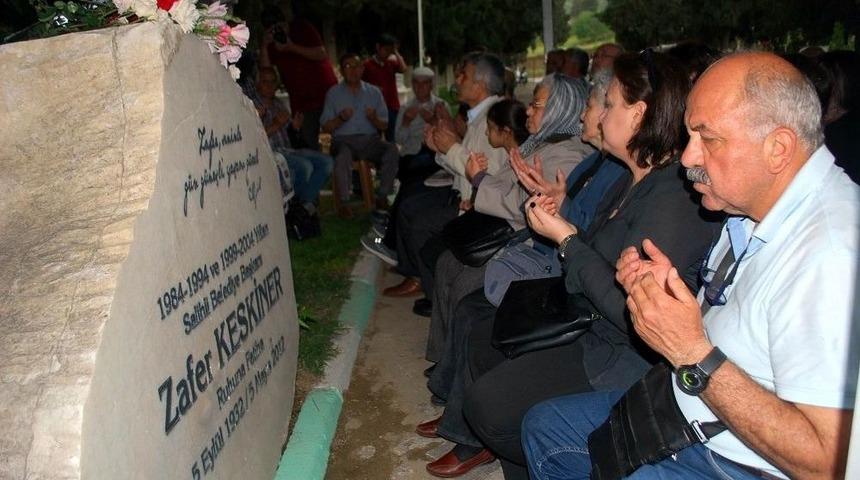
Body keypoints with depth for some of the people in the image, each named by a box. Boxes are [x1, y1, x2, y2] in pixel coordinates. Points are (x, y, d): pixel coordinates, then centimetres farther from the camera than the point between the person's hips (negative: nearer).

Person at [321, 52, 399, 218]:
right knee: (343, 156, -38)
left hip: (369, 138, 2)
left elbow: (384, 125, 12)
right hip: (343, 139, -2)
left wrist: (374, 119, -10)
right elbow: (326, 128, 5)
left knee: (392, 149, -28)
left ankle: (382, 197, -18)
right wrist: (341, 119, -13)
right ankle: (344, 203, -27)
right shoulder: (333, 93, 10)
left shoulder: (374, 92, 15)